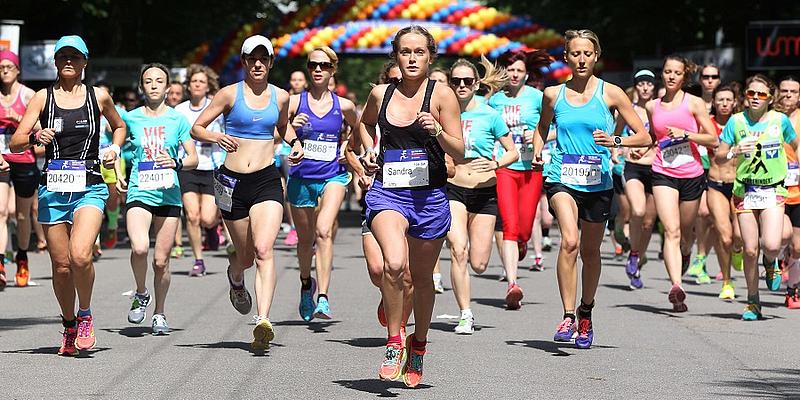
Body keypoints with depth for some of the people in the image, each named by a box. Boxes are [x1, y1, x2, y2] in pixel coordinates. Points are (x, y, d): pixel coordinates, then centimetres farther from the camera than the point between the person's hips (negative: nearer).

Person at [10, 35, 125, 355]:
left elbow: (119, 127, 26)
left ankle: (85, 316, 1)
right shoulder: (43, 98, 5)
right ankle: (69, 326, 26)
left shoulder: (99, 97, 6)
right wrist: (35, 137, -20)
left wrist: (115, 149, 6)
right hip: (53, 189, 2)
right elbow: (15, 143, 0)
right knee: (61, 266, 3)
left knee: (80, 256, -23)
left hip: (89, 188, -2)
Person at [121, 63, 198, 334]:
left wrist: (177, 163, -17)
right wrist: (118, 176, 10)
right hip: (139, 193, -1)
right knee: (139, 248, -24)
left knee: (161, 260, 2)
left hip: (168, 195, 1)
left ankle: (159, 314, 21)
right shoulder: (131, 118, 4)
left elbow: (194, 159, 3)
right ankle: (141, 294, 4)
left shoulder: (178, 119, 3)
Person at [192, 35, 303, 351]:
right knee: (245, 255, 11)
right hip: (233, 182, 0)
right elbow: (196, 128, 2)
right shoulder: (230, 94, 0)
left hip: (267, 181, 0)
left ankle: (263, 322, -30)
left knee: (264, 250, -20)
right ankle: (235, 278, 50)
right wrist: (216, 138, -18)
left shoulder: (280, 97, 8)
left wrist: (295, 143, 9)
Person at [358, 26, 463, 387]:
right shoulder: (380, 94, 5)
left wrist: (437, 131, -20)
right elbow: (365, 123, 30)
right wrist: (369, 151, 12)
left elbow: (459, 154, -3)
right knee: (394, 263, -26)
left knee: (422, 277, 13)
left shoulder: (441, 95, -2)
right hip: (387, 191, 0)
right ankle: (394, 343, -10)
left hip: (429, 195, 0)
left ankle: (418, 345, 37)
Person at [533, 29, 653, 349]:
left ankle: (586, 313, 35)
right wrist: (537, 152, 7)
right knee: (569, 241, -24)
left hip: (598, 182, 1)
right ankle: (568, 316, -22)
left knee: (590, 251, 12)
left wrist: (615, 141, -15)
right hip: (562, 178, -1)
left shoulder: (610, 93, 0)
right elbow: (543, 128, 26)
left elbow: (644, 137, 1)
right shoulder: (553, 94, 5)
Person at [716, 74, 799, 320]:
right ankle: (753, 302, 16)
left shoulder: (780, 120, 0)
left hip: (773, 191, -1)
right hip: (745, 192, 1)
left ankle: (770, 263, 20)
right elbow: (719, 156, 3)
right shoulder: (736, 121, 1)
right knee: (750, 250, -2)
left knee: (771, 245, -18)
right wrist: (734, 152, -17)